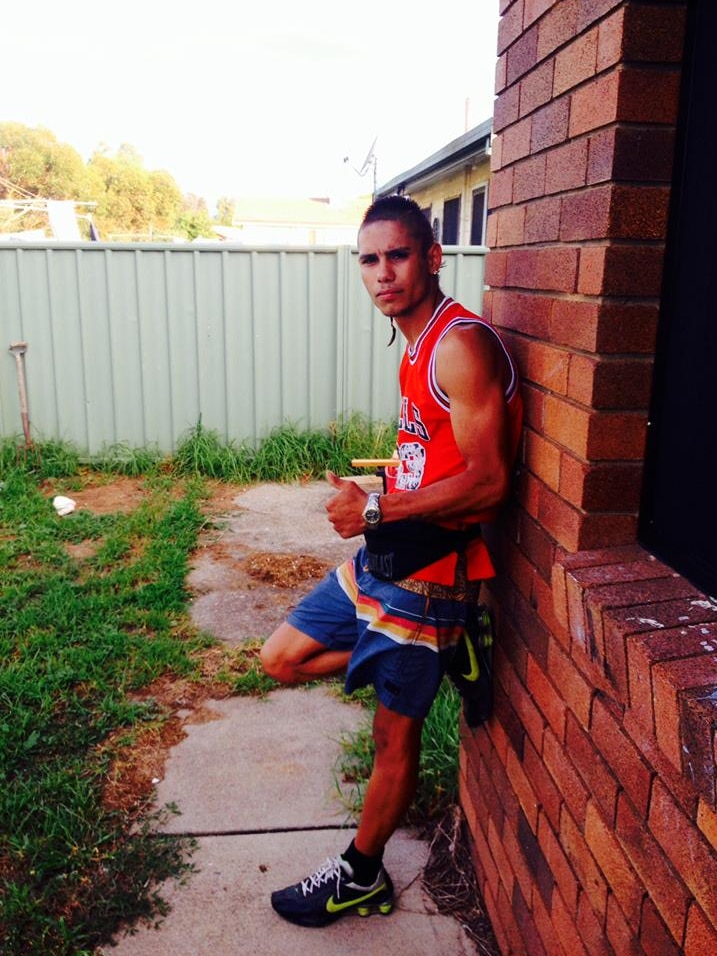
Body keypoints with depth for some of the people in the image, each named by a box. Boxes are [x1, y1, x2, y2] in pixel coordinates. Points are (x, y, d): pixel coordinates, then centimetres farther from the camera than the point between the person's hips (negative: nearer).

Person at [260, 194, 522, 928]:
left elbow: (487, 480, -24)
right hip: (381, 558, 9)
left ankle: (360, 878, 30)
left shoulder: (462, 345, -18)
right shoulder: (417, 347, 11)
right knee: (282, 660, 16)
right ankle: (427, 653, 22)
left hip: (426, 570, -9)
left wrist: (375, 509, -17)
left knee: (394, 736, 8)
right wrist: (371, 503, 0)